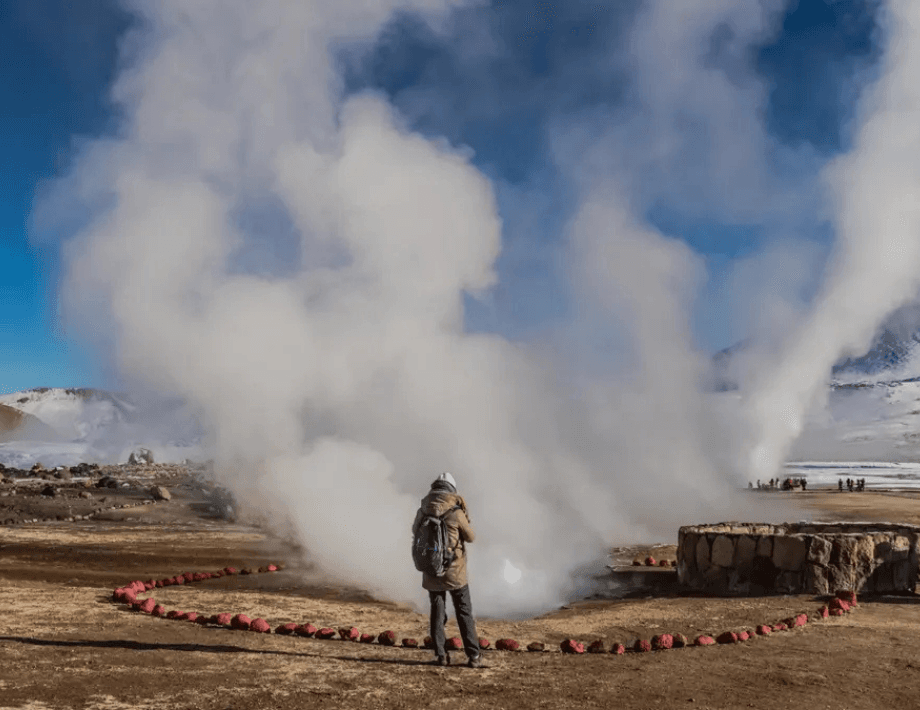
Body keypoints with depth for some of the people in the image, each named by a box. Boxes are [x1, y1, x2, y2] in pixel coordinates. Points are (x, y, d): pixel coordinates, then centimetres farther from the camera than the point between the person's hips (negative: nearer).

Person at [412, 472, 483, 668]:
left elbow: (415, 531, 18)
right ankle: (473, 656, 7)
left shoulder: (423, 511, -3)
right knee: (464, 613, 7)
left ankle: (440, 655, 11)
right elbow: (471, 537, -2)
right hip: (455, 573, -3)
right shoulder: (456, 513, -15)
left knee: (437, 613, 13)